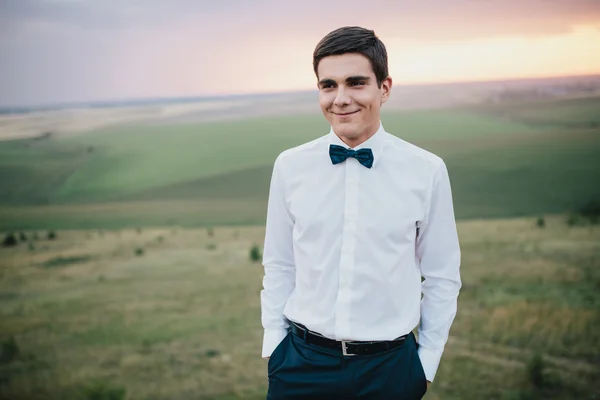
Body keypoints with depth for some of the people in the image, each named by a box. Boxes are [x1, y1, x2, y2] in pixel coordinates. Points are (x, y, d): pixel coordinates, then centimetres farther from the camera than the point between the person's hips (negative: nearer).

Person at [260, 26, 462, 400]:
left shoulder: (427, 171, -7)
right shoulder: (290, 167, -4)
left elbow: (442, 277, 0)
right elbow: (279, 267, 4)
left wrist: (427, 362, 3)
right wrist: (274, 346, 4)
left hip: (390, 366, 0)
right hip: (302, 362, 1)